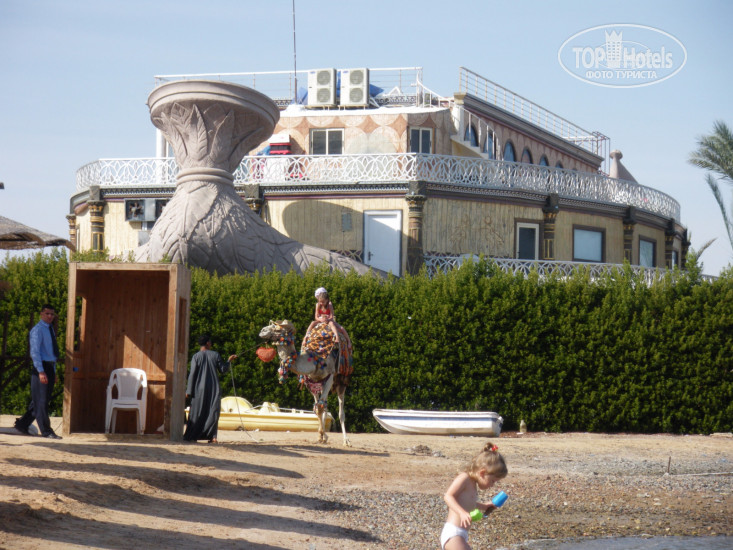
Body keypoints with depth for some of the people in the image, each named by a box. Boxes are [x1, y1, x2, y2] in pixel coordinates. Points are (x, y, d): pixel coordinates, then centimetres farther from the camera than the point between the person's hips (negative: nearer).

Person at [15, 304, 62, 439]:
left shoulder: (50, 330, 18)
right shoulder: (37, 330, -9)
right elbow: (34, 352, -16)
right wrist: (41, 371, -24)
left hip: (50, 367, 9)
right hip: (41, 367, -9)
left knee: (45, 400, 10)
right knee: (41, 400, -5)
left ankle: (22, 424, 19)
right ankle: (46, 431, -4)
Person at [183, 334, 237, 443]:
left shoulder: (196, 356, -5)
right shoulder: (215, 355, 0)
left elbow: (192, 374, -7)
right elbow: (223, 370, 6)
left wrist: (189, 391, -4)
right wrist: (229, 361, 24)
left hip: (200, 389, -1)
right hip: (214, 389, 1)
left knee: (196, 413, 5)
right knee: (213, 413, 4)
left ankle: (191, 435, 5)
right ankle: (213, 436, -4)